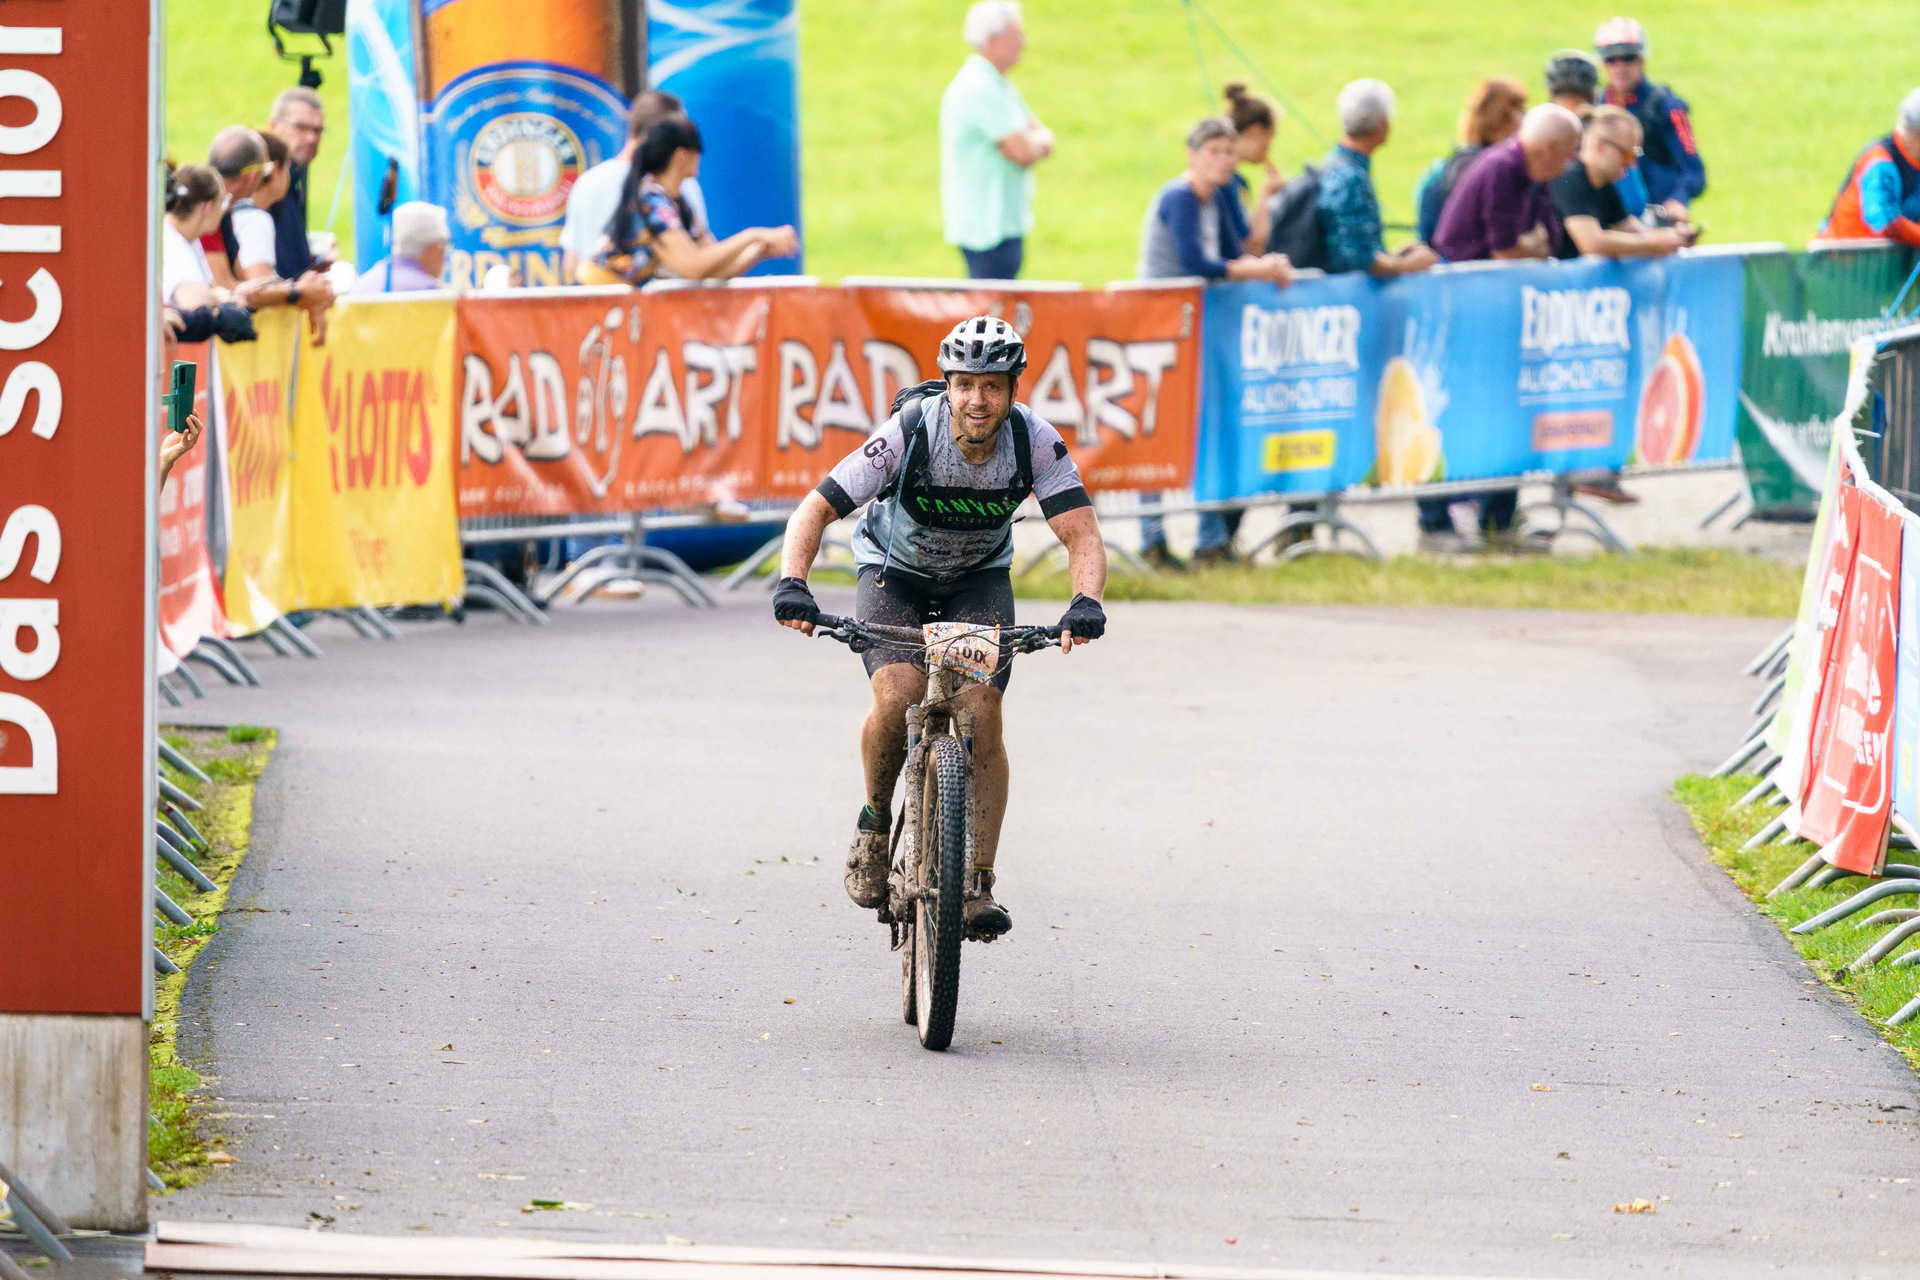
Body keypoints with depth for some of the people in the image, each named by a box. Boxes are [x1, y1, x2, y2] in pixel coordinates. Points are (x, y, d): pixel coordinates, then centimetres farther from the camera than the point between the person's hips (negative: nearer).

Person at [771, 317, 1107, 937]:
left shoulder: (1035, 441, -24)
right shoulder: (909, 432, -29)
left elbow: (1082, 534, -26)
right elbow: (816, 509, -27)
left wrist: (1086, 602, -47)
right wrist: (792, 584, -45)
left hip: (980, 577, 2)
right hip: (894, 573, -2)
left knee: (982, 716, -16)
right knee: (897, 697, -26)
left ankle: (978, 885, -10)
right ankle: (876, 819, 2)